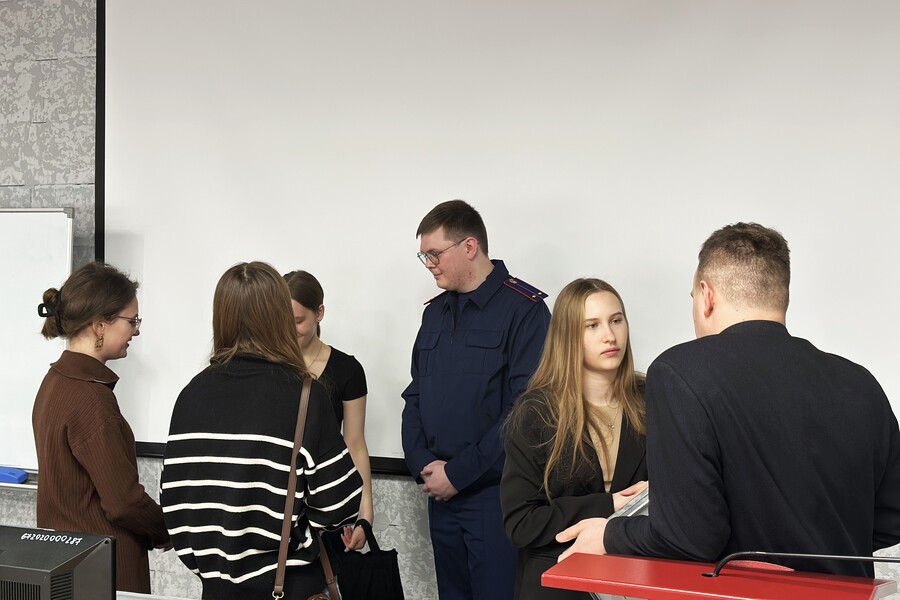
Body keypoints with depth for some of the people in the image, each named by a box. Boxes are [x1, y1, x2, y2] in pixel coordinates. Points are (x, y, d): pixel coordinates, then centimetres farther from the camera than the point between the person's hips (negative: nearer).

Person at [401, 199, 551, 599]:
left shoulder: (524, 308, -9)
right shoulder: (435, 313, 14)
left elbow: (523, 408, -16)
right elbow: (415, 396, 16)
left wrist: (457, 473, -14)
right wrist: (423, 465, -1)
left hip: (493, 491, -7)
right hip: (441, 492, 7)